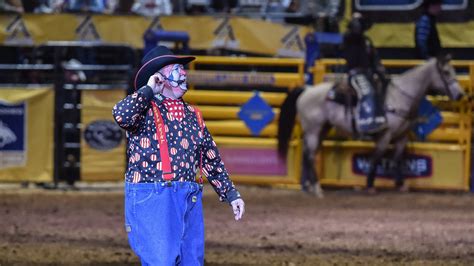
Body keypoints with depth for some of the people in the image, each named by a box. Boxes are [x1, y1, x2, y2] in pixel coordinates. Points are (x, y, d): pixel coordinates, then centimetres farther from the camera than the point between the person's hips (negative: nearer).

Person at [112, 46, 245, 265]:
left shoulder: (192, 115, 18)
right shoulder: (145, 109, -1)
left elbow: (211, 159, 23)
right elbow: (121, 115, -25)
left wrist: (230, 193, 20)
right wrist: (148, 90, -11)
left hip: (189, 199, 7)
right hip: (151, 198, -7)